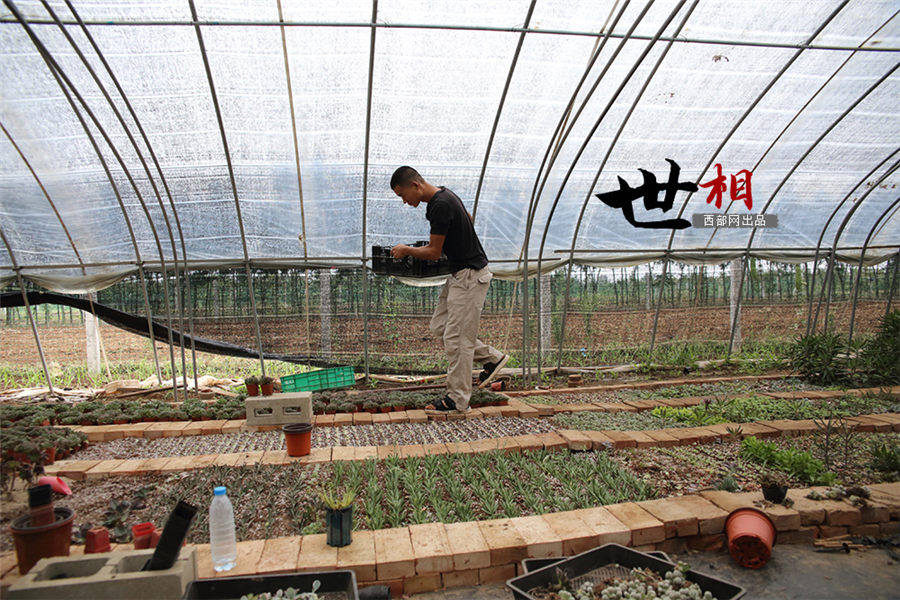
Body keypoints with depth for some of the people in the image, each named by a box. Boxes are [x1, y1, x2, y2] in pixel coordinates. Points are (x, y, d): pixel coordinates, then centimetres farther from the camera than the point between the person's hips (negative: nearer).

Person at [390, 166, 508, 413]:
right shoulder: (444, 196, 8)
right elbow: (468, 219, 26)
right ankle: (492, 358, 23)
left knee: (457, 337, -5)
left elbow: (434, 253, -18)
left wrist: (406, 250, -1)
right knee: (439, 326, 13)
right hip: (459, 273, 10)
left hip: (470, 276, -10)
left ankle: (458, 400, 7)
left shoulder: (441, 205, -23)